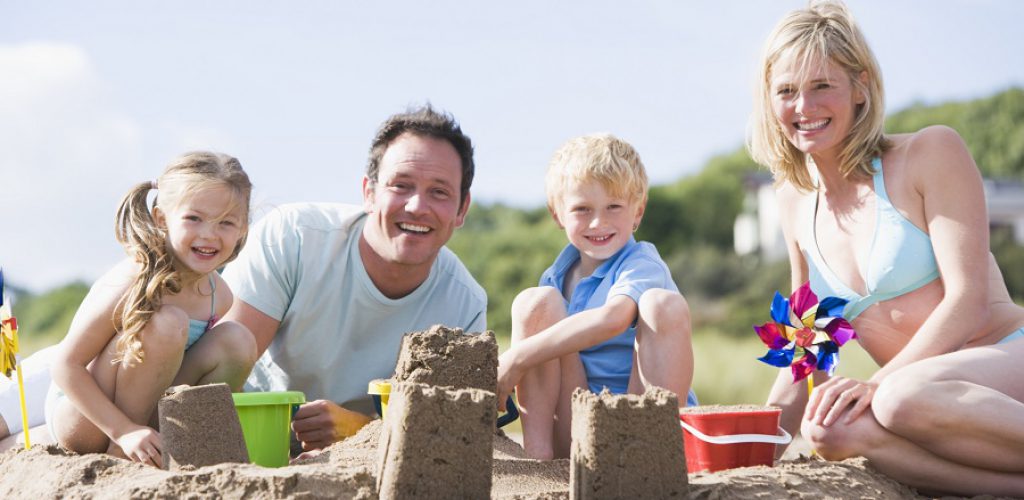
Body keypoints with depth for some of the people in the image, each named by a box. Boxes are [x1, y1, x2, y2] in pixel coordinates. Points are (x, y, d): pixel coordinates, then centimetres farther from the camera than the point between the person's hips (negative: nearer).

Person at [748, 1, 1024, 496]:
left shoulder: (933, 152, -3)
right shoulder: (796, 200, 14)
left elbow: (969, 299, -11)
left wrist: (875, 384, -22)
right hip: (931, 396, 5)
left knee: (903, 398, -37)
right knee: (836, 431, -30)